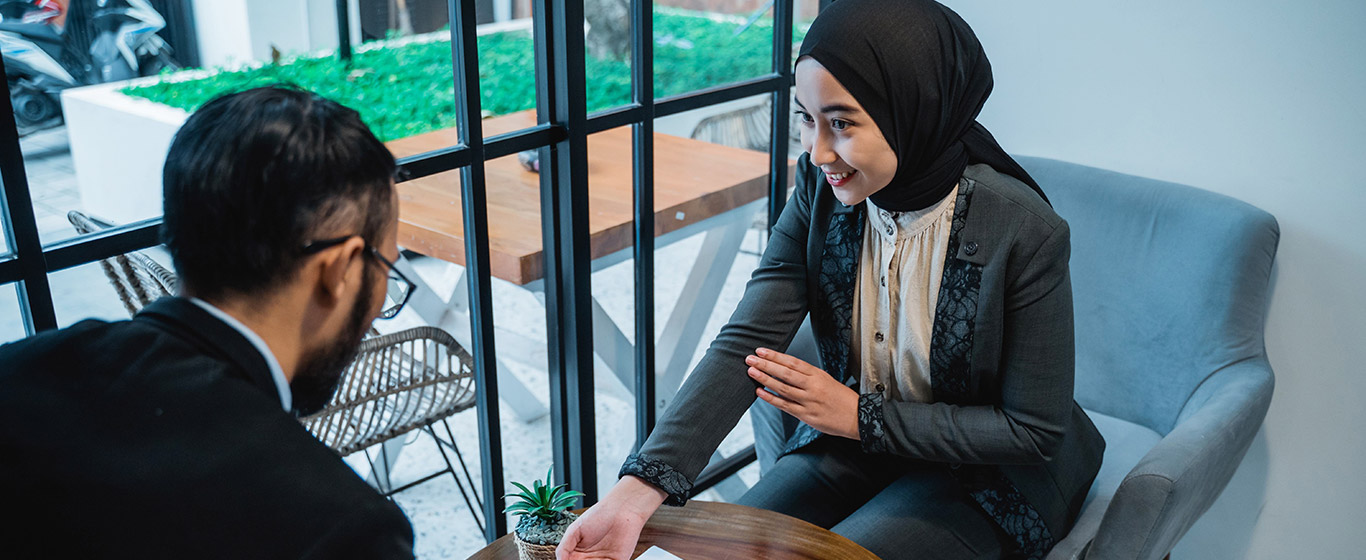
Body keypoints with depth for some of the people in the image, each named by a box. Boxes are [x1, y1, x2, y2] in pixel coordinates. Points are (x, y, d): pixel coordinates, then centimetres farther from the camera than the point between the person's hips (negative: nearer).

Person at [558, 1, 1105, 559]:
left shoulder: (1027, 234, -27)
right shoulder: (820, 188, -14)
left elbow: (1036, 430, -18)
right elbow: (745, 344, -20)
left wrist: (862, 417, -18)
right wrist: (638, 489, -31)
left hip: (983, 476, -3)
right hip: (851, 439, 4)